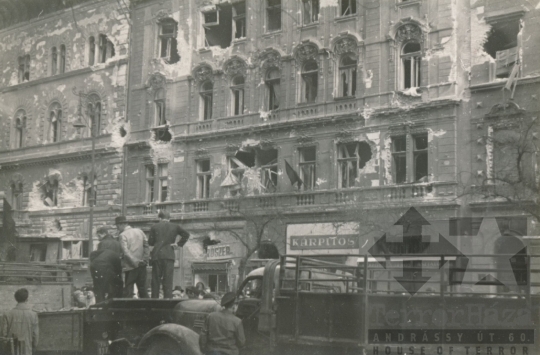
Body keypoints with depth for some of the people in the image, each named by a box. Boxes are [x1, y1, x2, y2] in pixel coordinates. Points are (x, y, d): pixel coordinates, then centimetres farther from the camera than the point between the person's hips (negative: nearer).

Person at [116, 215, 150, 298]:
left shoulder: (123, 235, -7)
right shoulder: (139, 231, 10)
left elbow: (126, 252, -16)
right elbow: (146, 246, 5)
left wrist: (135, 262, -13)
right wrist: (144, 260, 1)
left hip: (131, 266, -6)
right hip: (142, 265, 6)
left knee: (128, 292, -1)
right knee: (143, 289, 12)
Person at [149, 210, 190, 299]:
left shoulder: (154, 227, 7)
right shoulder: (174, 226, 9)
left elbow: (150, 242, 5)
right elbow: (186, 235, 1)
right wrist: (179, 244, 5)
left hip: (157, 255, 0)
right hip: (169, 256, 0)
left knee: (156, 279, 5)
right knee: (168, 279, -3)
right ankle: (168, 298, -11)